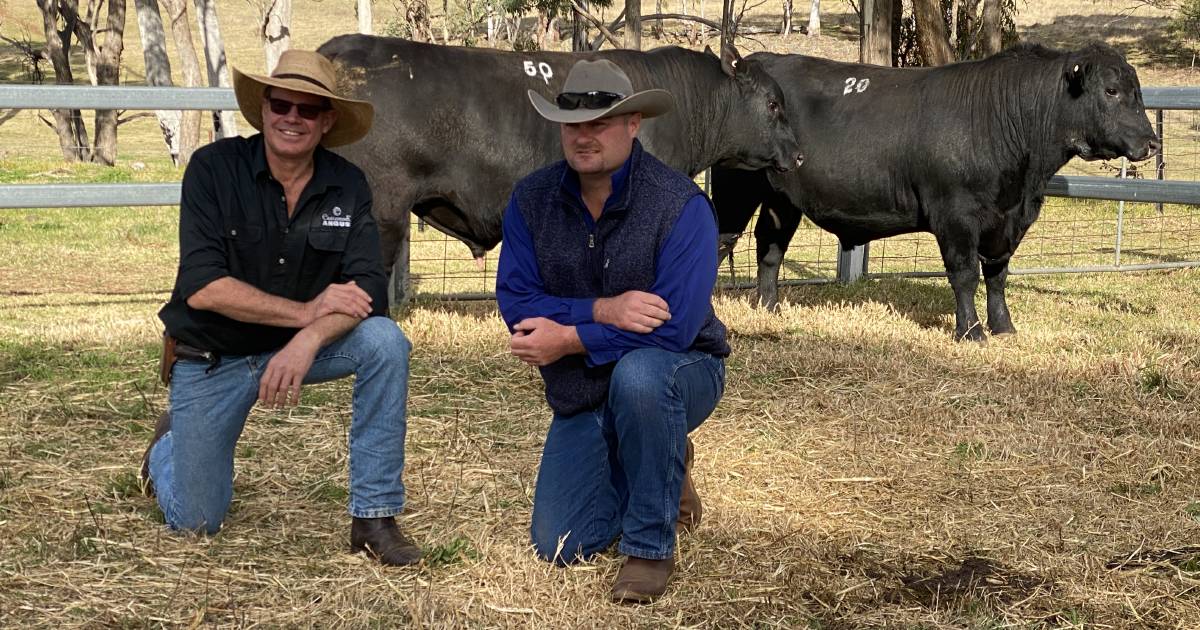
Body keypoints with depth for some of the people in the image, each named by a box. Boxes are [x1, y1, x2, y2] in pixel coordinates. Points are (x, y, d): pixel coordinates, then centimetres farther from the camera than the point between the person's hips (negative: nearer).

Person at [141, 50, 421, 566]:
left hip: (301, 345, 2)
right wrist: (308, 310, -30)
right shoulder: (214, 168, -17)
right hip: (211, 358, -2)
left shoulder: (347, 185, -9)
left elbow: (369, 287, -18)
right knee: (195, 522, 3)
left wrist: (310, 339, -37)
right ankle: (171, 443, 39)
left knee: (386, 343, -27)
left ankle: (374, 517, -17)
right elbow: (201, 287, -25)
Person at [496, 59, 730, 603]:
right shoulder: (531, 200, -8)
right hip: (581, 394, 5)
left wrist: (569, 340, -25)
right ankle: (657, 471, 30)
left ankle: (650, 547, -20)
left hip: (679, 373, -4)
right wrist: (602, 310, -29)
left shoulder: (680, 205, -22)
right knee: (558, 547, -1)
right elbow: (516, 302, -14)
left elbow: (672, 328, -29)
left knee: (637, 373, -41)